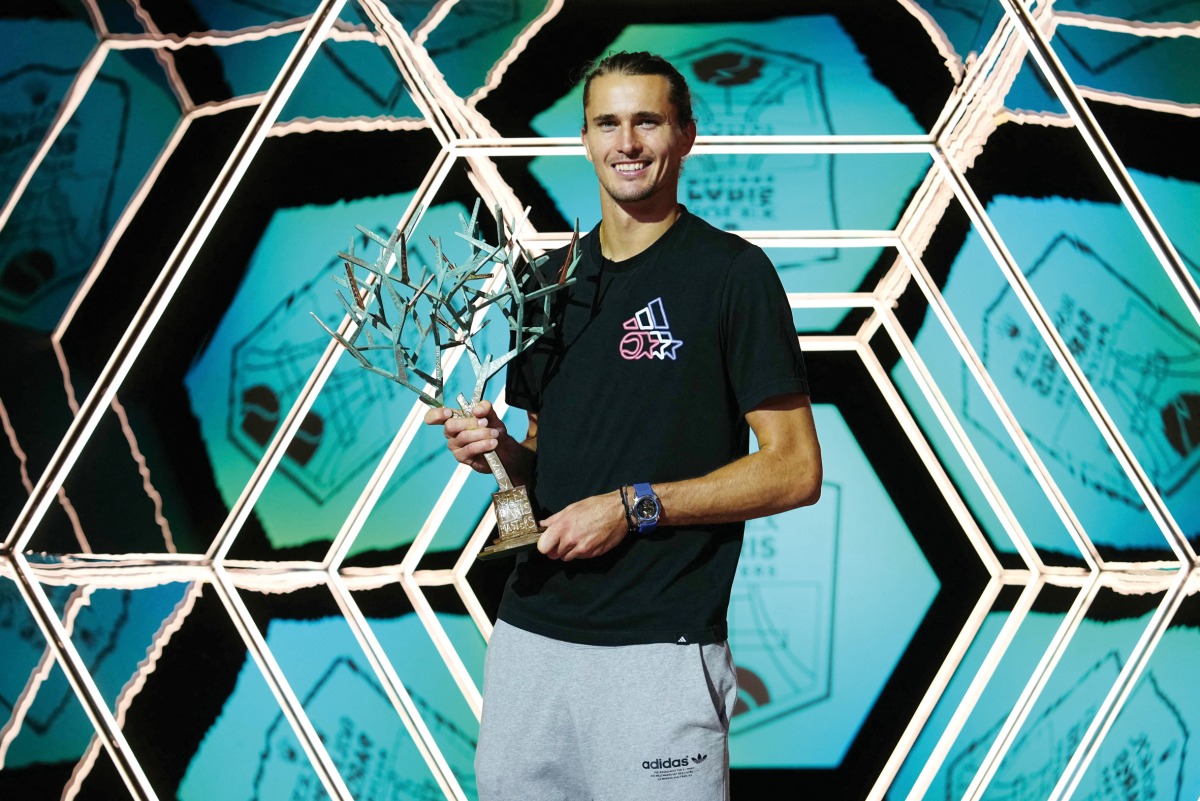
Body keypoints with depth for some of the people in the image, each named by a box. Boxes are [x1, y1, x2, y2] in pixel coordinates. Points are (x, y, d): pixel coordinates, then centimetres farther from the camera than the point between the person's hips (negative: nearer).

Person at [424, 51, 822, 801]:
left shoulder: (732, 271, -5)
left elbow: (795, 469, -9)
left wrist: (636, 507, -15)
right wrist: (498, 450, -1)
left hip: (658, 646, -5)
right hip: (529, 629, 6)